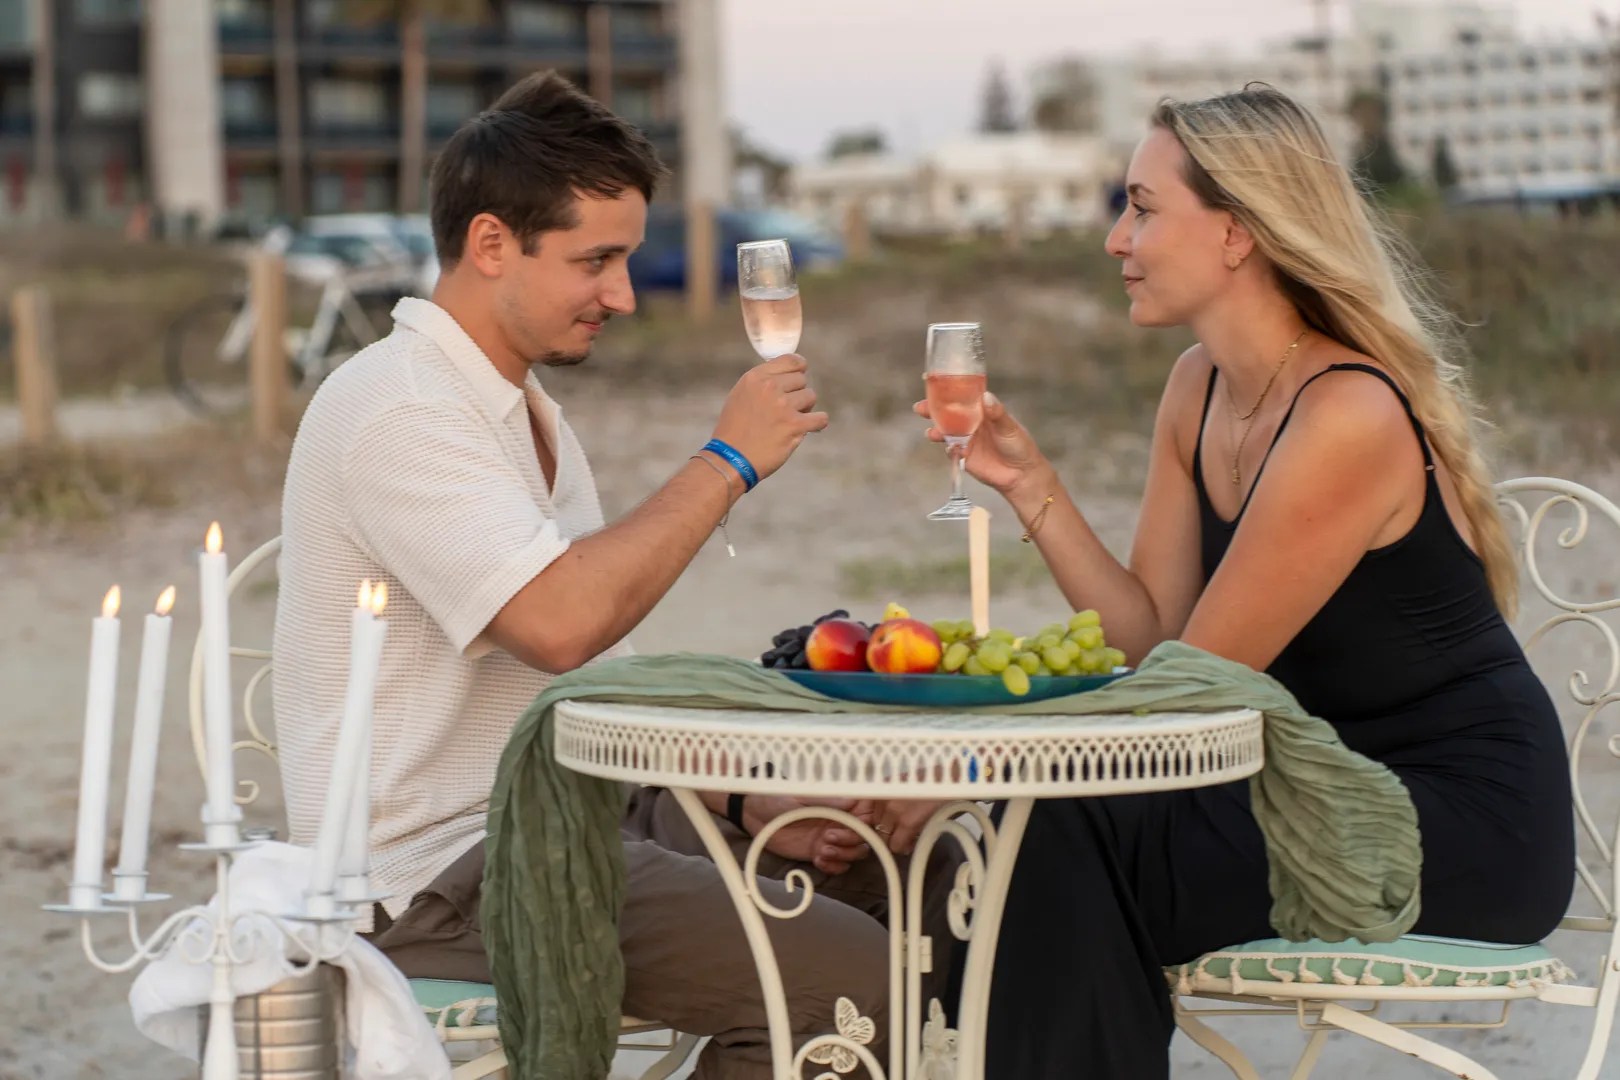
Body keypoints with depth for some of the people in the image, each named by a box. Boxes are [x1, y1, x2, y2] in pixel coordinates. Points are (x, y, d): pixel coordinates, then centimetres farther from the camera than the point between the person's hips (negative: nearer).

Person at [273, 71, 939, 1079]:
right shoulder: (401, 412, -15)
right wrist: (729, 459, -19)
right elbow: (561, 623, -29)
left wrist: (745, 803, 5)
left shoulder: (526, 408, 16)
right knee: (841, 976, -24)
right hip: (441, 872, -10)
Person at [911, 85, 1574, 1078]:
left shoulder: (1347, 419, -22)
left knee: (1075, 832, -20)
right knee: (1056, 824, -11)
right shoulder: (1200, 390, 5)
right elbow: (1148, 636, 3)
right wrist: (1030, 484, -6)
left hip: (1467, 817, -8)